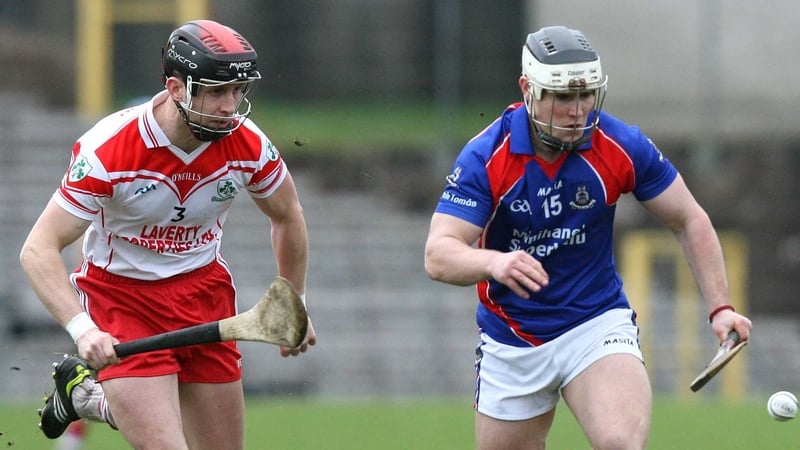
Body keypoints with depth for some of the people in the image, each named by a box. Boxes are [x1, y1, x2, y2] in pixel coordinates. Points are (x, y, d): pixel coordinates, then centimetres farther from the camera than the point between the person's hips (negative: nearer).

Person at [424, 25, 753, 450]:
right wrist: (494, 262, -47)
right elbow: (438, 256, -25)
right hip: (511, 345, 1)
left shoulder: (622, 145, -13)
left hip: (598, 324, -1)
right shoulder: (485, 156, -18)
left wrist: (720, 307, -11)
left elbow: (689, 221, 1)